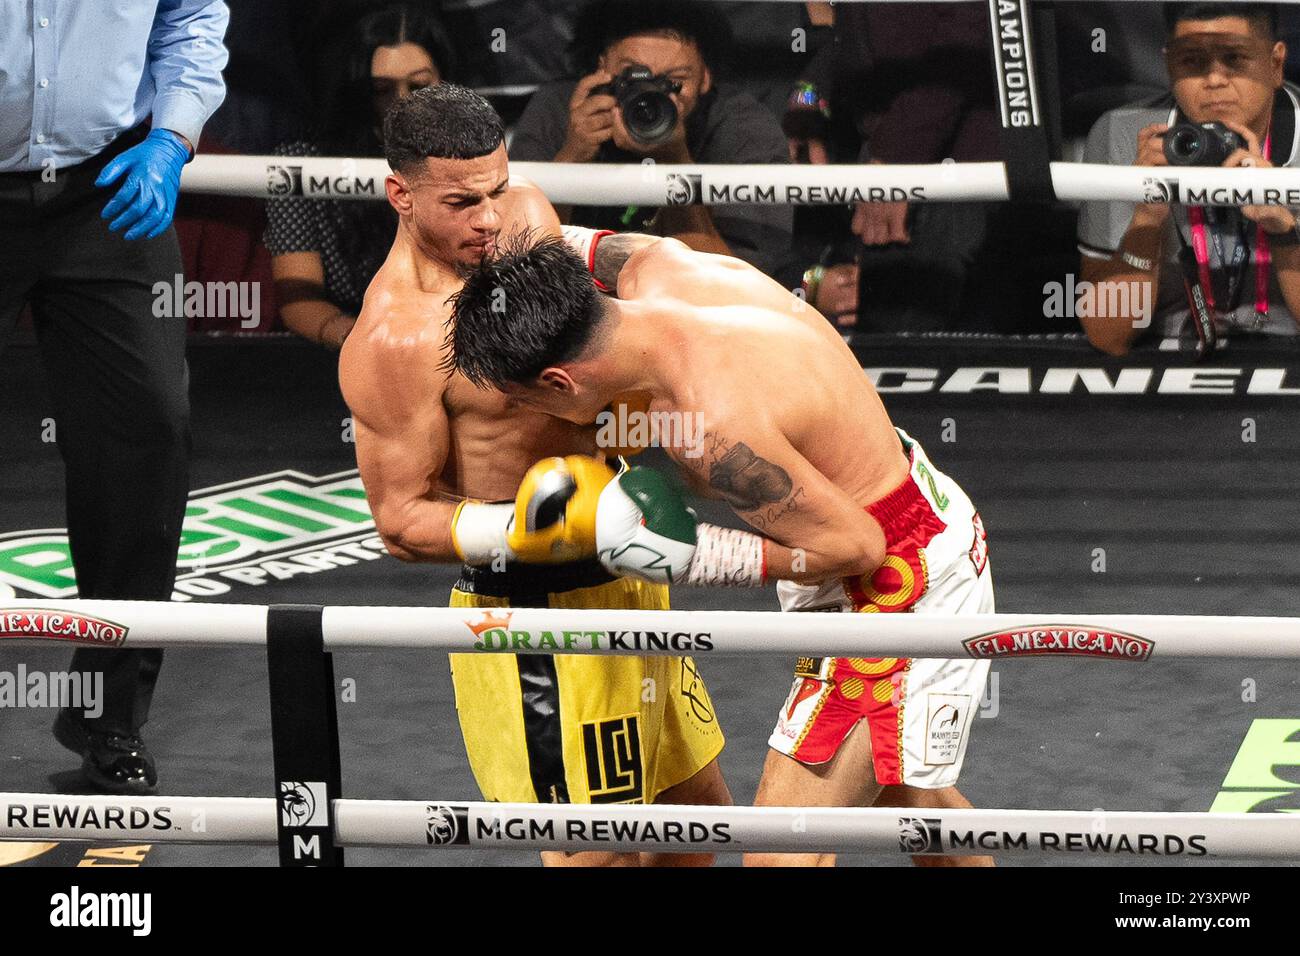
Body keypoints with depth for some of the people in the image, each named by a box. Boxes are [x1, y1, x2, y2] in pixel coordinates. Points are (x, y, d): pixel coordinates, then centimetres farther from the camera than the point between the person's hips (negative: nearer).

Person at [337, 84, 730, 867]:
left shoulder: (527, 216, 0)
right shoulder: (393, 341, -24)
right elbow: (402, 521, -18)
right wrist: (521, 530, -32)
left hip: (622, 572, 9)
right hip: (534, 611, -9)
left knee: (697, 802, 20)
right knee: (597, 848, -6)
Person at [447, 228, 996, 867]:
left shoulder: (713, 427, -37)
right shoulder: (657, 265, -12)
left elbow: (854, 546, -26)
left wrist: (692, 557, -27)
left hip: (899, 583, -10)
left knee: (781, 856, -11)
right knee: (911, 796, 30)